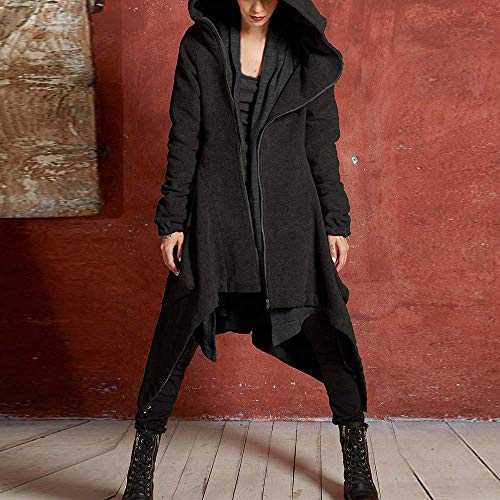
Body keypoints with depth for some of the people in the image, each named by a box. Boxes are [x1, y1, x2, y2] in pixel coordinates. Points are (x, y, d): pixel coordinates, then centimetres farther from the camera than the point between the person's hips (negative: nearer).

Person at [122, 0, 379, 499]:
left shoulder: (305, 50, 5)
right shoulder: (200, 45, 3)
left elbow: (321, 142, 6)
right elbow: (184, 140, 2)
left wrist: (335, 222, 3)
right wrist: (171, 221, -1)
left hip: (289, 214, 1)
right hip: (215, 213, 0)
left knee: (326, 332, 1)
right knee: (176, 338, 1)